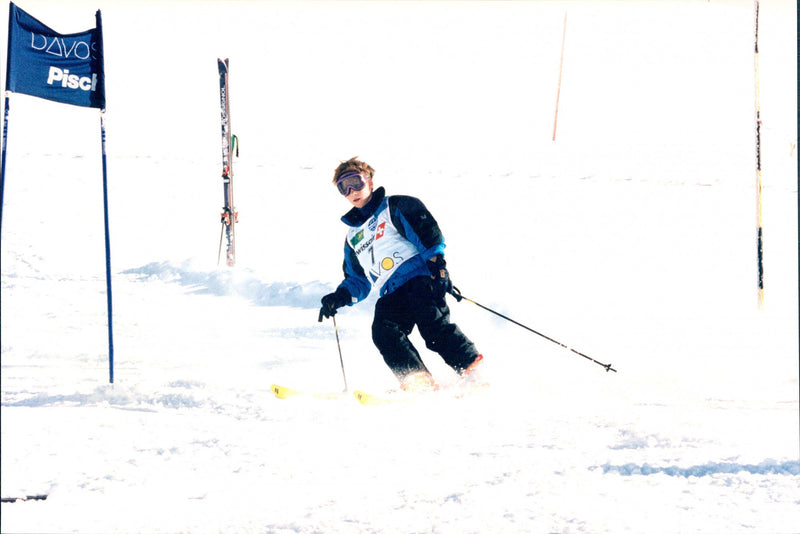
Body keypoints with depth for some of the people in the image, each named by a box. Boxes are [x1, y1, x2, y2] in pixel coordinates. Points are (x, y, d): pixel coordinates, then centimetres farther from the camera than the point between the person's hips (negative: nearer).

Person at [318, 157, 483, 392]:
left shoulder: (394, 207, 12)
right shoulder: (353, 237, 31)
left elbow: (428, 231, -1)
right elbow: (358, 281, 34)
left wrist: (436, 261, -16)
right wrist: (341, 297, 14)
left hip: (421, 278, -5)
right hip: (392, 296, 5)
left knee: (432, 323, -28)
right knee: (383, 330, -25)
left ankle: (472, 369, -28)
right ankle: (416, 379, -35)